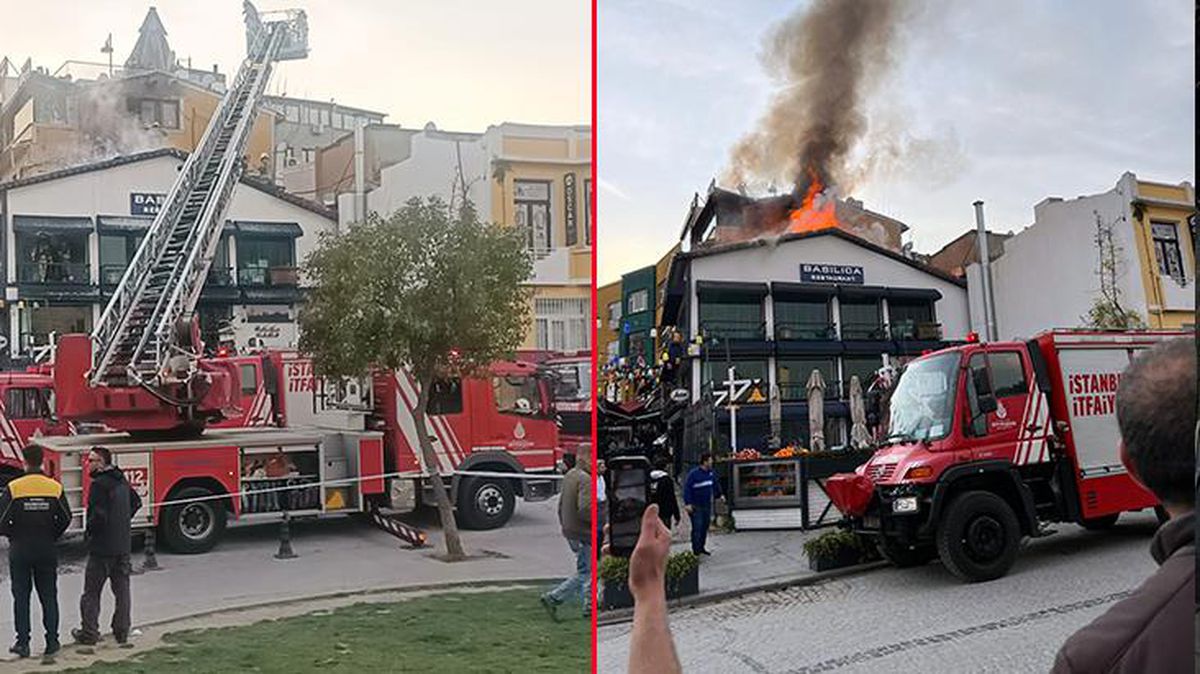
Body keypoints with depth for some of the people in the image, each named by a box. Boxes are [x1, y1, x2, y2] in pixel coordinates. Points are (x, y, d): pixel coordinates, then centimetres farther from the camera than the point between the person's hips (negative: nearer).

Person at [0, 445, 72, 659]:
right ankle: (52, 641, 11)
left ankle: (23, 642, 6)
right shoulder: (55, 488, -4)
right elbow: (65, 519, -1)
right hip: (47, 551, 2)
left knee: (21, 597, 8)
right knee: (48, 597, 10)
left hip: (20, 551, -2)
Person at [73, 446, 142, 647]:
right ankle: (122, 632, 15)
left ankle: (89, 633, 8)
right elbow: (136, 502, 24)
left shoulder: (99, 484, -16)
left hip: (102, 547, -7)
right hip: (123, 545, 7)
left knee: (91, 592, 4)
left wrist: (90, 529, -4)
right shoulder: (121, 481, 10)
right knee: (122, 589, 11)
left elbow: (98, 515, -23)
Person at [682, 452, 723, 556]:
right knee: (697, 528, -7)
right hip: (696, 507, -7)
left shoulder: (711, 473, 6)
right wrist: (687, 503, -21)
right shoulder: (694, 474, -15)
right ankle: (696, 550, -1)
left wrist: (719, 495, 24)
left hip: (707, 505, 7)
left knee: (705, 527, 14)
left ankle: (702, 547, 27)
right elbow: (687, 488, -16)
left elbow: (715, 485, 24)